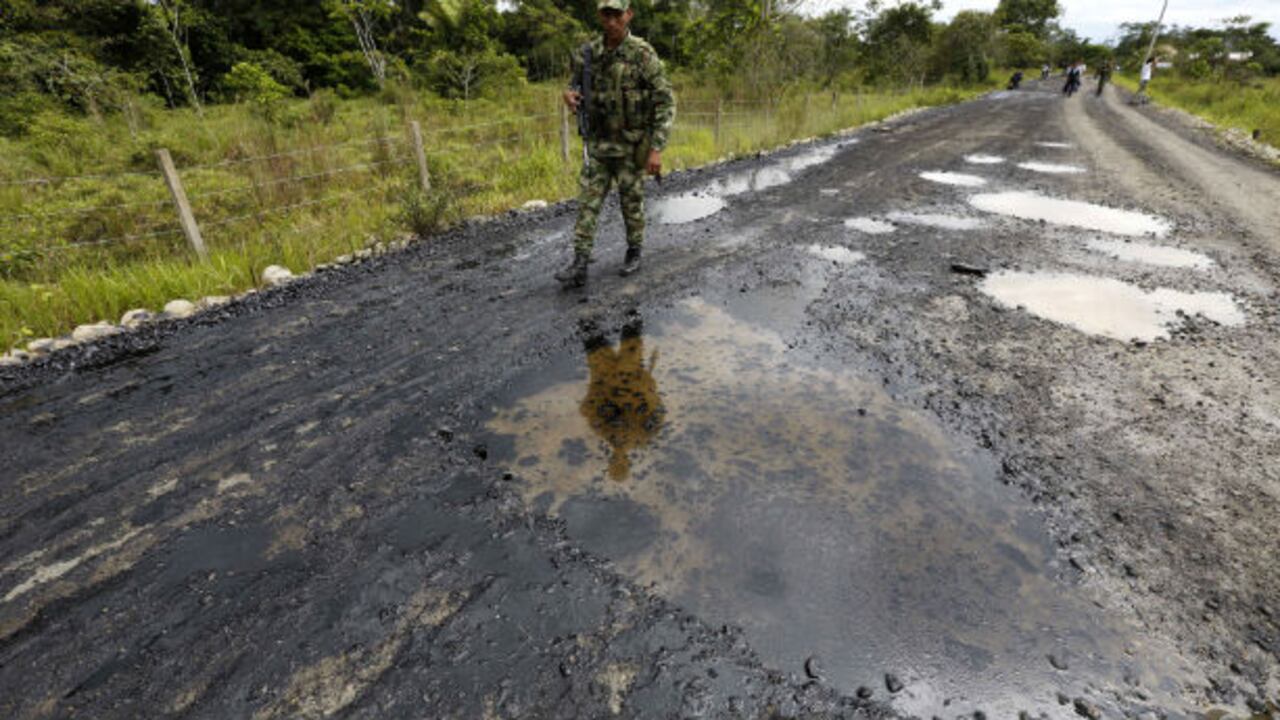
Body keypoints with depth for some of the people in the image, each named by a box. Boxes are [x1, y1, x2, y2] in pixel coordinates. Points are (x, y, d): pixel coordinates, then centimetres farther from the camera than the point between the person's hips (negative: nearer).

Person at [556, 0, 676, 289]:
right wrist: (570, 95, -10)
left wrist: (656, 148, -22)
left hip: (632, 147, -4)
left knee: (631, 203, 7)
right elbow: (579, 90, 16)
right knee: (587, 203, -5)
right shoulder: (588, 53, 2)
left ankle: (633, 253, 29)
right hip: (598, 145, 4)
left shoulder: (644, 54, -13)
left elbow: (666, 102, -14)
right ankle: (579, 267, -5)